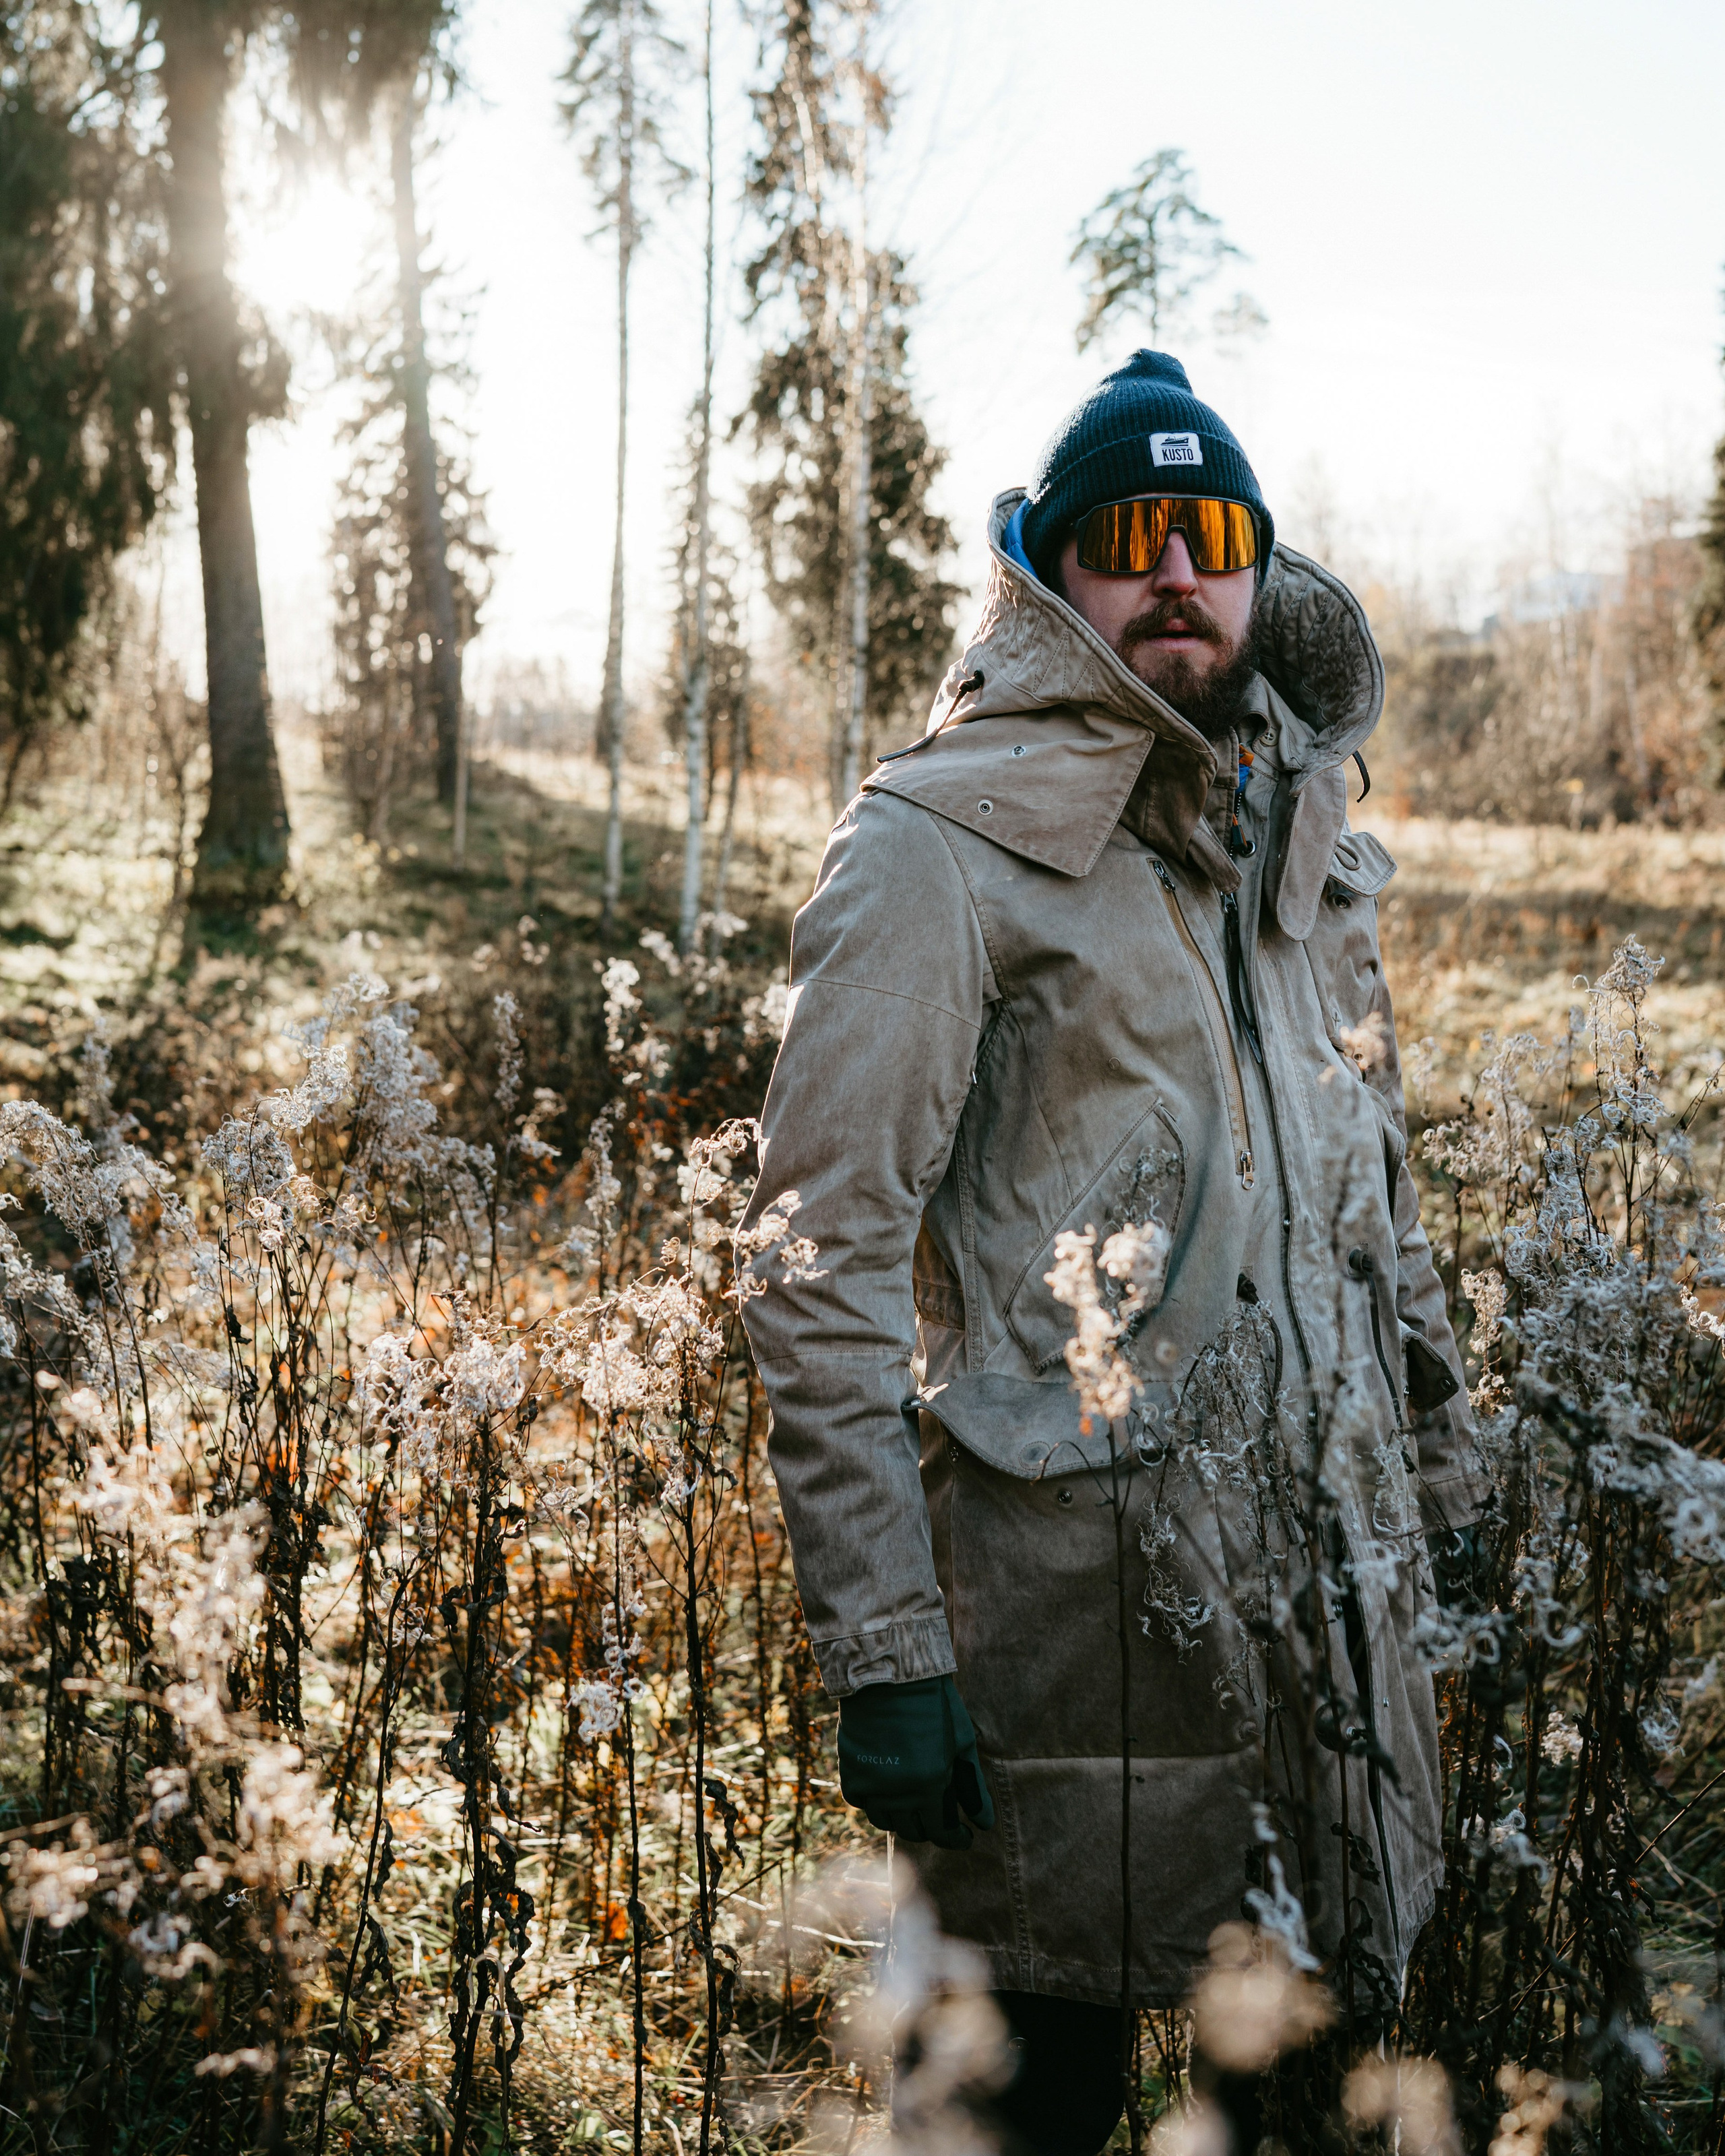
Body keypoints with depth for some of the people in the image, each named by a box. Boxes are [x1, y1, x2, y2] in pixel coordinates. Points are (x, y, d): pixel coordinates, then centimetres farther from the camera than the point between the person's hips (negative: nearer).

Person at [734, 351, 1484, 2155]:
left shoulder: (1301, 835, 12)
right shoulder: (943, 850, -11)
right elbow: (823, 1263, -15)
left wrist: (1435, 1470, 19)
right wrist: (878, 1649, -19)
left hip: (1332, 1582, 7)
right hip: (1076, 1586, -6)